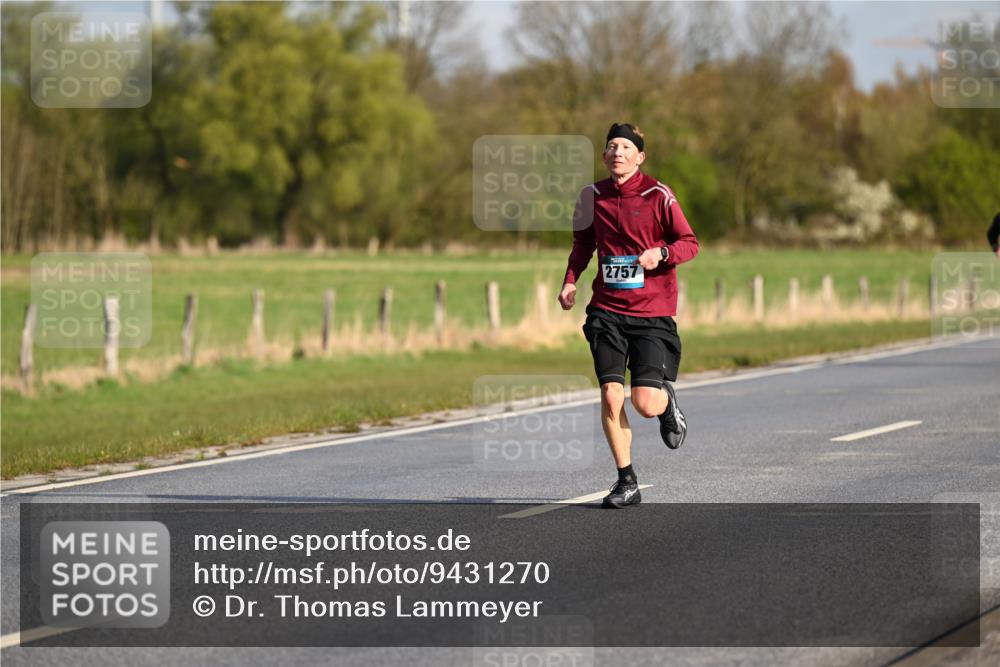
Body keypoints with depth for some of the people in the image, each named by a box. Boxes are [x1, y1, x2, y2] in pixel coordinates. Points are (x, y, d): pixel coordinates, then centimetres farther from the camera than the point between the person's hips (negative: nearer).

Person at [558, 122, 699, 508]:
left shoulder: (658, 196, -5)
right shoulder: (594, 196, 6)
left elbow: (690, 243, 0)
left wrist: (661, 253, -20)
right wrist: (571, 281, 7)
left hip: (652, 313, -3)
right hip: (607, 311, 3)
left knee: (645, 404, -11)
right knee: (610, 397, -8)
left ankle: (667, 399, 28)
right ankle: (626, 483, 5)